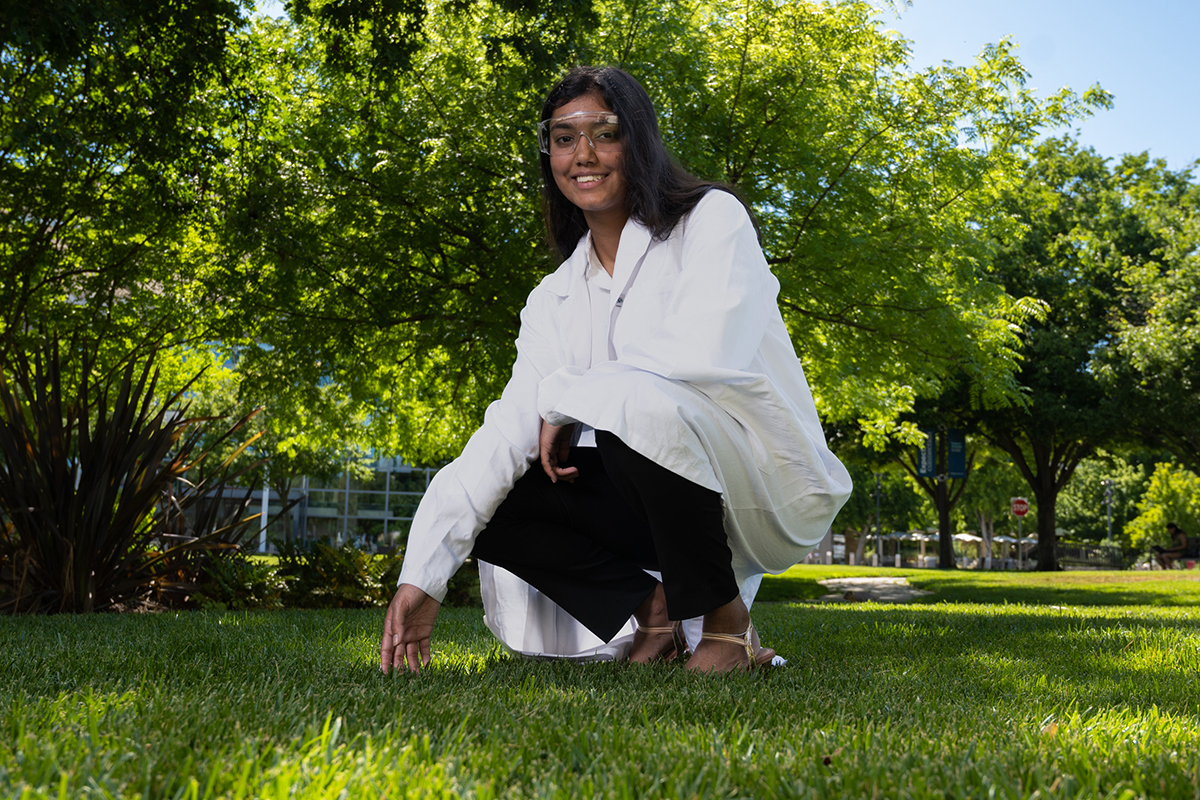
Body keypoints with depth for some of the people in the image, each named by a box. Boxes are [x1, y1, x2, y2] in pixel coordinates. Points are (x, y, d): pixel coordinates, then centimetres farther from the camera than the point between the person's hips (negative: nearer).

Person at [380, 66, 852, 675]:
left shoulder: (712, 219, -6)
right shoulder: (554, 299, 8)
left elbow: (707, 352, -26)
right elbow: (508, 429, -4)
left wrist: (567, 397, -13)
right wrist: (423, 576, -16)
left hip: (769, 486, -5)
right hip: (658, 502, 5)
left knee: (639, 402, -34)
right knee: (495, 510, -10)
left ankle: (726, 623, -15)